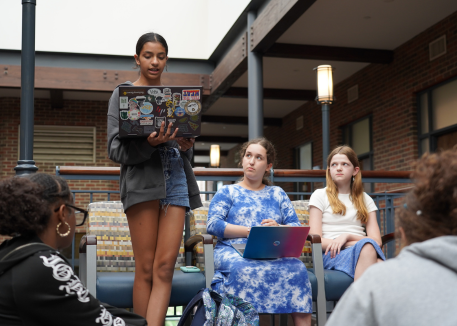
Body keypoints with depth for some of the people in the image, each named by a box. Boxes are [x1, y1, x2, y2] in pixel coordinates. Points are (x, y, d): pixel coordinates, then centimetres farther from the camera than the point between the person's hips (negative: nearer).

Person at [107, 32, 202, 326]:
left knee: (165, 268, -6)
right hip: (142, 180, -3)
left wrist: (186, 147, -2)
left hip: (176, 179, 3)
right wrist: (148, 143, -18)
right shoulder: (123, 93, 10)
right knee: (146, 269, -4)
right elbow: (115, 150, 0)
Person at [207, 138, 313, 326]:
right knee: (242, 269, -39)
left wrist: (278, 228, -10)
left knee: (297, 269, -32)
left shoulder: (278, 194, 27)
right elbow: (212, 224, 2)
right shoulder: (227, 192, 19)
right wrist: (250, 231, -8)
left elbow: (296, 227, 14)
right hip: (233, 251, -2)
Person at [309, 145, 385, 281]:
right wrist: (361, 243, -8)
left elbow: (377, 241, 10)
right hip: (332, 255, -3)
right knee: (367, 246, -37)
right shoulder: (320, 196, 13)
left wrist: (348, 236, -10)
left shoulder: (365, 200, 23)